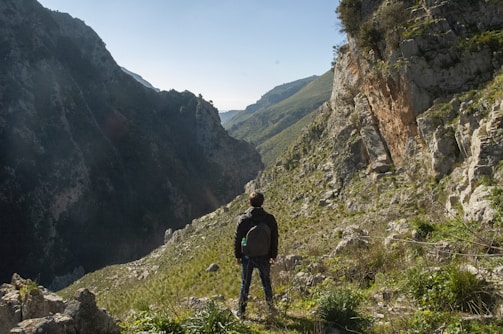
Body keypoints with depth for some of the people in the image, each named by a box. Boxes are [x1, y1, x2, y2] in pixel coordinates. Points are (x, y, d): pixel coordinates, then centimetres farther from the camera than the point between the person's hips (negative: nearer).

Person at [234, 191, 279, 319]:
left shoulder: (243, 219, -11)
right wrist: (273, 256, 10)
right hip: (264, 257, 1)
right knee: (266, 281, 18)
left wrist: (238, 256, 5)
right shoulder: (270, 219, -7)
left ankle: (241, 311, 16)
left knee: (245, 283, 10)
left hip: (247, 257, -1)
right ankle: (271, 307, 30)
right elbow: (274, 239, 0)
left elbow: (237, 239, -6)